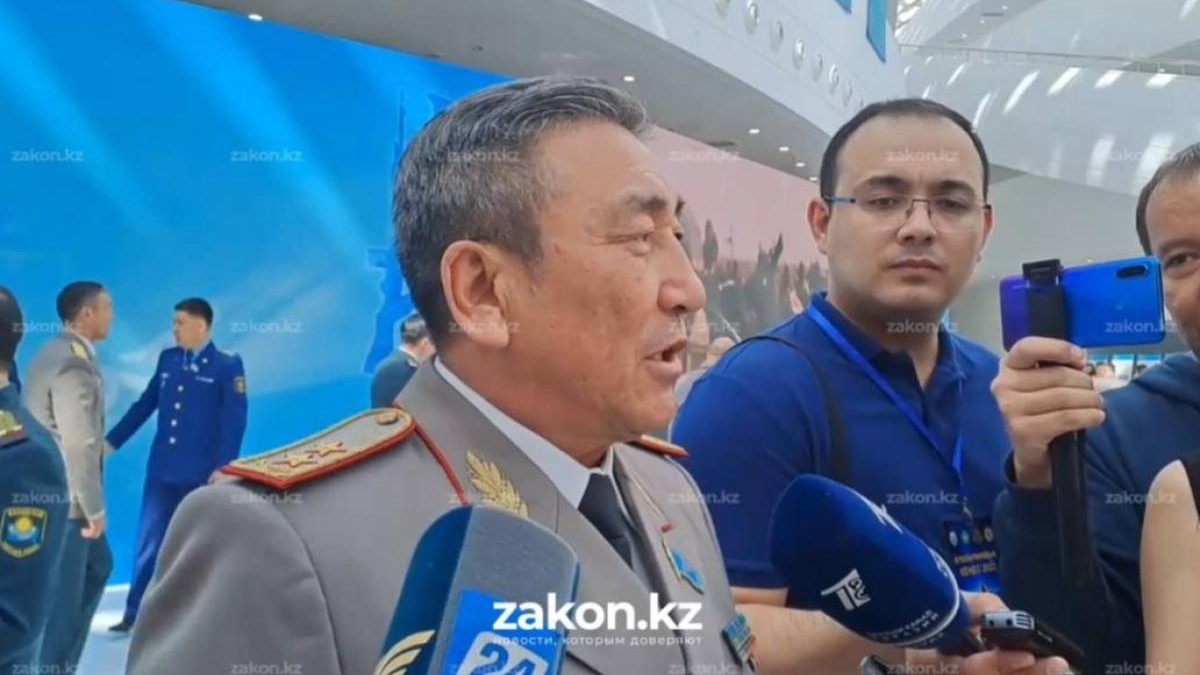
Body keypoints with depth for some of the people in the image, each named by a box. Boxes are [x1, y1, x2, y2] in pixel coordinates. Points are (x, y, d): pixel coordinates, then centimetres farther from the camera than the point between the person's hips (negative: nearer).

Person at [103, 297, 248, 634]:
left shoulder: (227, 365, -8)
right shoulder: (167, 359, 8)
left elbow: (234, 419, -11)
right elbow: (144, 404, 15)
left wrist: (223, 467, -17)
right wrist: (111, 441, 13)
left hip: (202, 473, -4)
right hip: (162, 469, 4)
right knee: (149, 542, 8)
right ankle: (135, 614, 17)